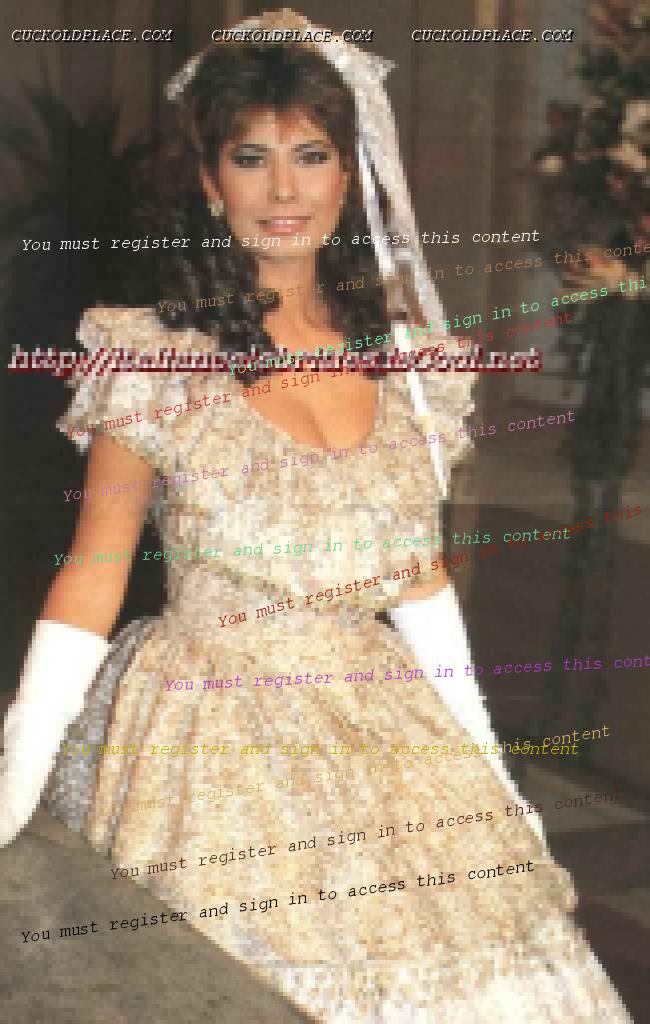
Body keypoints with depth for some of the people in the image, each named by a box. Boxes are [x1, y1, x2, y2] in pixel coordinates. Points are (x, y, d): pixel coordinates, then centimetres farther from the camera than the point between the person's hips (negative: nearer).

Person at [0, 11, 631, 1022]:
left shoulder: (396, 354, 6)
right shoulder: (158, 353, -7)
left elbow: (417, 577, 11)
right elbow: (91, 580, -5)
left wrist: (487, 769, 10)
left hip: (381, 721, 4)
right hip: (213, 737, -4)